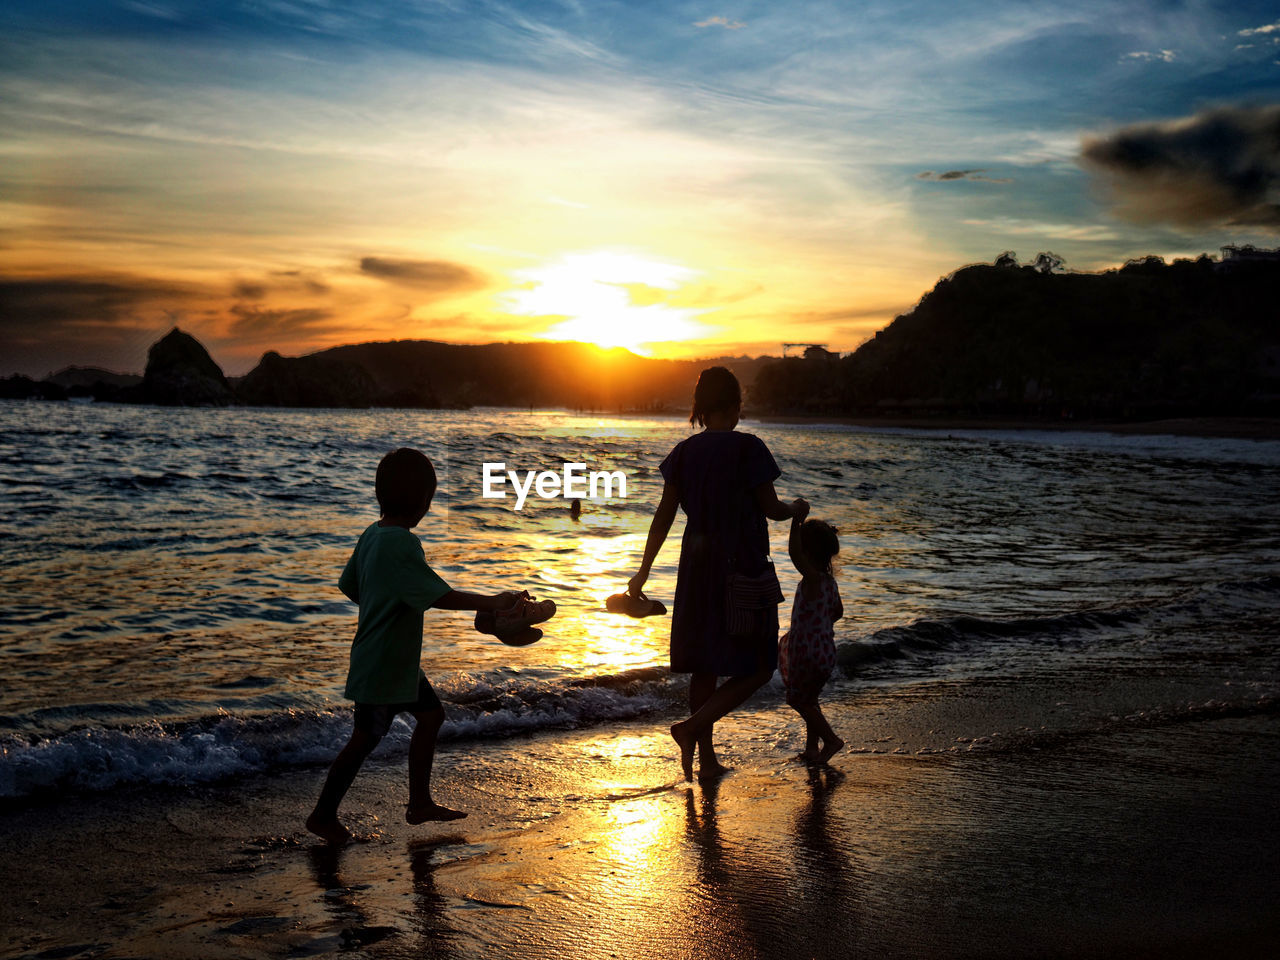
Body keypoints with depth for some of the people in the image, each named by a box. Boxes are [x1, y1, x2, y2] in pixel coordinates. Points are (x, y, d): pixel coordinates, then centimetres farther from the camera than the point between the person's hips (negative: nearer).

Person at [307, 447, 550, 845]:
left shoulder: (372, 535, 3)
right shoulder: (401, 544, -26)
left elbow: (349, 585, 13)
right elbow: (438, 595, -30)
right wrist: (491, 602, -26)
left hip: (398, 659, 10)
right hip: (382, 664, -10)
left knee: (430, 714, 18)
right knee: (366, 738, 4)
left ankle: (420, 802, 27)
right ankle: (323, 814, 19)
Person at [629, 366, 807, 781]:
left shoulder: (684, 452, 3)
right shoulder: (748, 448, -12)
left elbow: (664, 515, 4)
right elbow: (771, 508, -7)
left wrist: (643, 572, 10)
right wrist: (796, 509, 15)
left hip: (697, 568, 6)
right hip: (743, 568, -6)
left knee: (704, 665, 15)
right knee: (757, 668, 5)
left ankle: (707, 758, 20)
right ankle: (693, 726, -11)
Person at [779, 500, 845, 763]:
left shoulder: (812, 578, -22)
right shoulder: (829, 580, 5)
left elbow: (795, 555, -39)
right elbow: (838, 611, 18)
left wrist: (797, 522, -39)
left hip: (809, 652, -9)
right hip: (825, 649, 9)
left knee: (800, 700, 7)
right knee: (808, 699, 20)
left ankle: (830, 739, 13)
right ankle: (812, 748, 27)